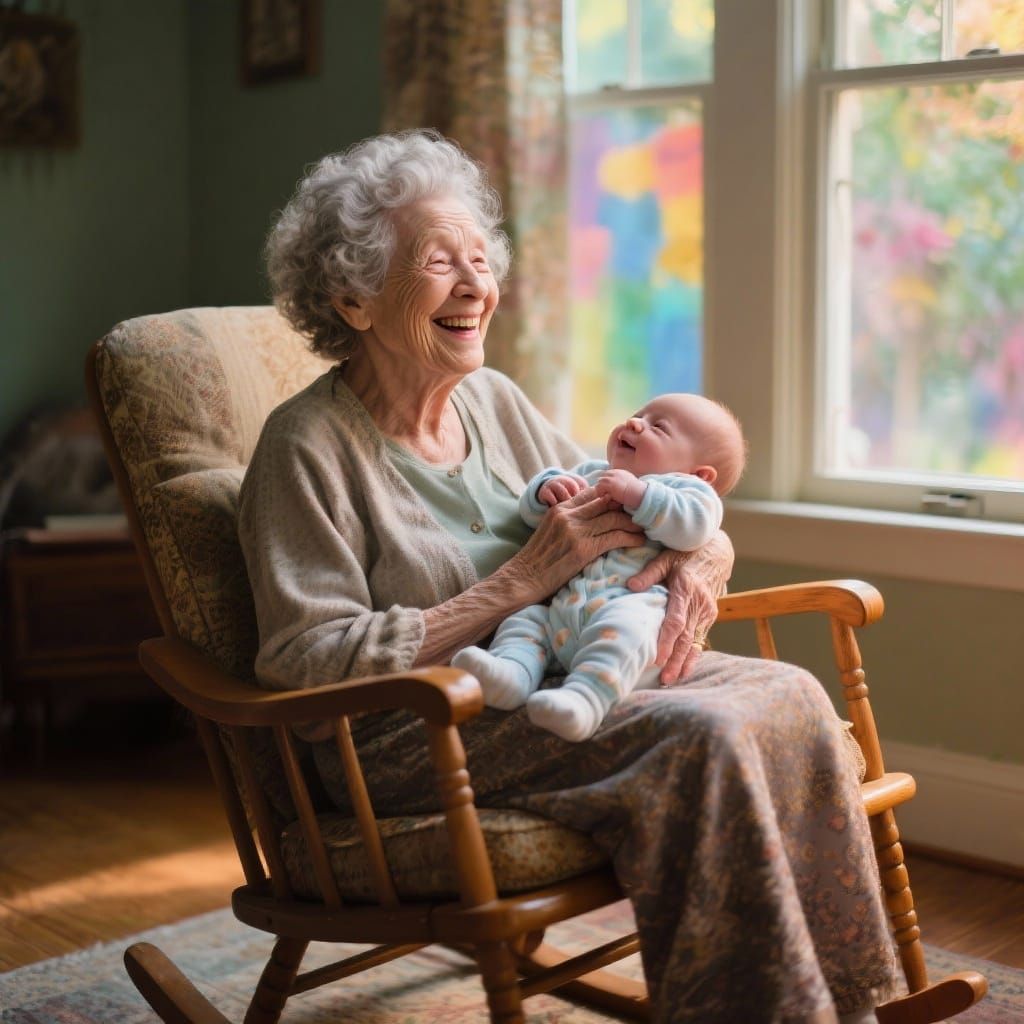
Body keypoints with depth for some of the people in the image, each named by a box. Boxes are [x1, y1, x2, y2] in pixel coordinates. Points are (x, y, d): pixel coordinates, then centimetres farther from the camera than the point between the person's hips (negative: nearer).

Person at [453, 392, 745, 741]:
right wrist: (546, 489, 8)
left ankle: (586, 697, -56)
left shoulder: (684, 487, 14)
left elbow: (695, 526, -9)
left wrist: (638, 494, -13)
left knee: (621, 624, -35)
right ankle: (512, 671, -38)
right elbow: (531, 513, 31)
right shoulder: (589, 474, 34)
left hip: (635, 604, -7)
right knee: (526, 617, -11)